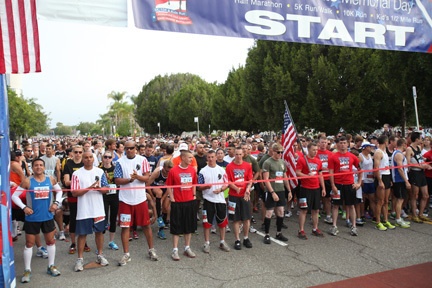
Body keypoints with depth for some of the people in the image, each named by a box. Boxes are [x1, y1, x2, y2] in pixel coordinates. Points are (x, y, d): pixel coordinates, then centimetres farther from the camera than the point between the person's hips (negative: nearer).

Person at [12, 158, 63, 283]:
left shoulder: (50, 179, -2)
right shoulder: (27, 181, -10)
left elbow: (59, 191, 12)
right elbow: (14, 195, -6)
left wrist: (56, 203, -2)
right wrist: (24, 207, -16)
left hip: (47, 217, 3)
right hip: (32, 218, -3)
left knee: (51, 241, 11)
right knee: (29, 243, 5)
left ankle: (51, 266, 27)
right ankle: (27, 270, 18)